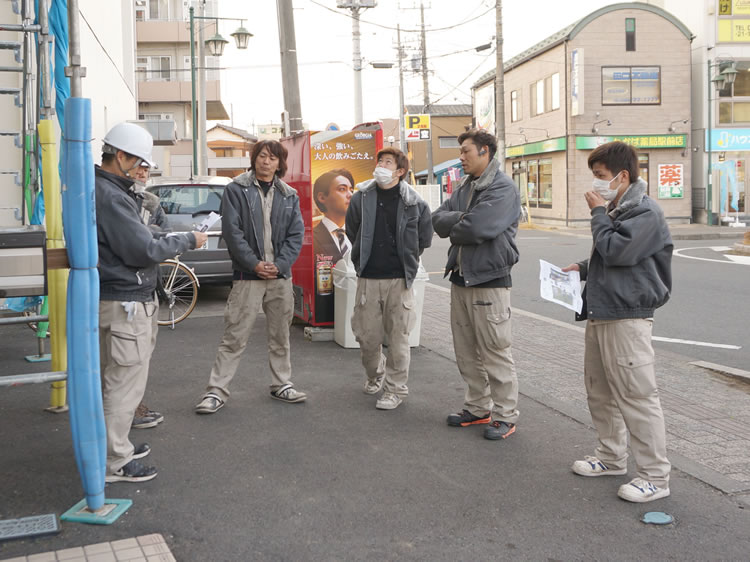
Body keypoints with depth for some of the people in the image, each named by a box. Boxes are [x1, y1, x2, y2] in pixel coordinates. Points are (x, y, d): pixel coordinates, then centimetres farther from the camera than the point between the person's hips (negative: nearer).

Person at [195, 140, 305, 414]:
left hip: (281, 275, 4)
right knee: (234, 337, -4)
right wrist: (254, 263, -14)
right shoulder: (236, 189, -1)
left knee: (281, 335, 13)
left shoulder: (289, 196, 11)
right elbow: (232, 230, -8)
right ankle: (216, 391, 3)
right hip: (248, 275, -4)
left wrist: (279, 264, -9)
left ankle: (282, 384, 26)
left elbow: (296, 234, 5)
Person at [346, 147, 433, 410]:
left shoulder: (414, 202, -3)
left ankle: (396, 388, 16)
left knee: (398, 336, 2)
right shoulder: (361, 198, 2)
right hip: (368, 278, 2)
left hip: (400, 279, -2)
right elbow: (351, 231, 15)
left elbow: (424, 238, 9)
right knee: (366, 335, 7)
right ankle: (375, 374, 36)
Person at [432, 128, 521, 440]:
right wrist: (462, 218, -12)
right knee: (466, 351, 15)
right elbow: (437, 220, 6)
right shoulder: (464, 188, 16)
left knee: (495, 352, -2)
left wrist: (453, 227, -6)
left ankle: (505, 416, 9)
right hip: (461, 277, 9)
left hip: (489, 280, -9)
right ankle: (478, 408, 28)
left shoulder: (503, 189, -13)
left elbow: (478, 229, -25)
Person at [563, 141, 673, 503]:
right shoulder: (615, 210, 16)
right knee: (599, 391, 17)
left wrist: (598, 213, -12)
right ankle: (612, 457, 32)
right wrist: (584, 269, 10)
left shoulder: (645, 213, -13)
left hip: (627, 317, -10)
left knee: (636, 395, -6)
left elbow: (615, 251, -24)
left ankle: (655, 476, 2)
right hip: (600, 313, 10)